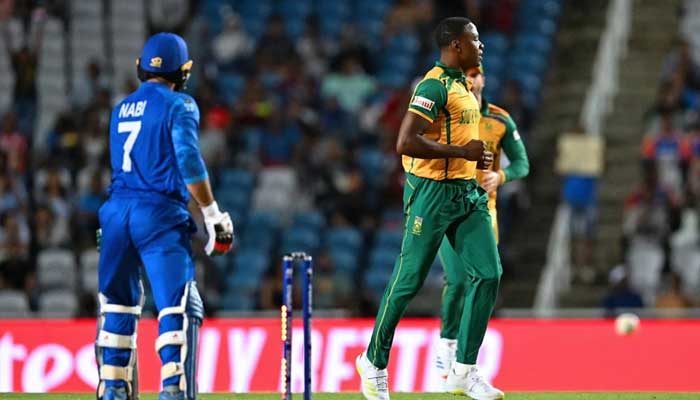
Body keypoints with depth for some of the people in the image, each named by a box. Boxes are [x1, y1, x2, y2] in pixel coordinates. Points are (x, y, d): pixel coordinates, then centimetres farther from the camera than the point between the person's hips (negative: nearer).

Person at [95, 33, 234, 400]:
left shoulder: (121, 109, 18)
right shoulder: (179, 105, -1)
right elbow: (189, 161, -13)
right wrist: (212, 215, -11)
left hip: (117, 211, 6)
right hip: (159, 215, -6)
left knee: (118, 302, 14)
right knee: (178, 305, -8)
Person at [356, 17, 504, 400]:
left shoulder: (463, 85, 16)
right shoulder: (435, 85, -15)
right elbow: (406, 142, -24)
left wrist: (476, 157, 12)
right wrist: (462, 151, -19)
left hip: (467, 194, 9)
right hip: (432, 192, -9)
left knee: (489, 273, -2)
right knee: (409, 279, -1)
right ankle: (374, 362, 15)